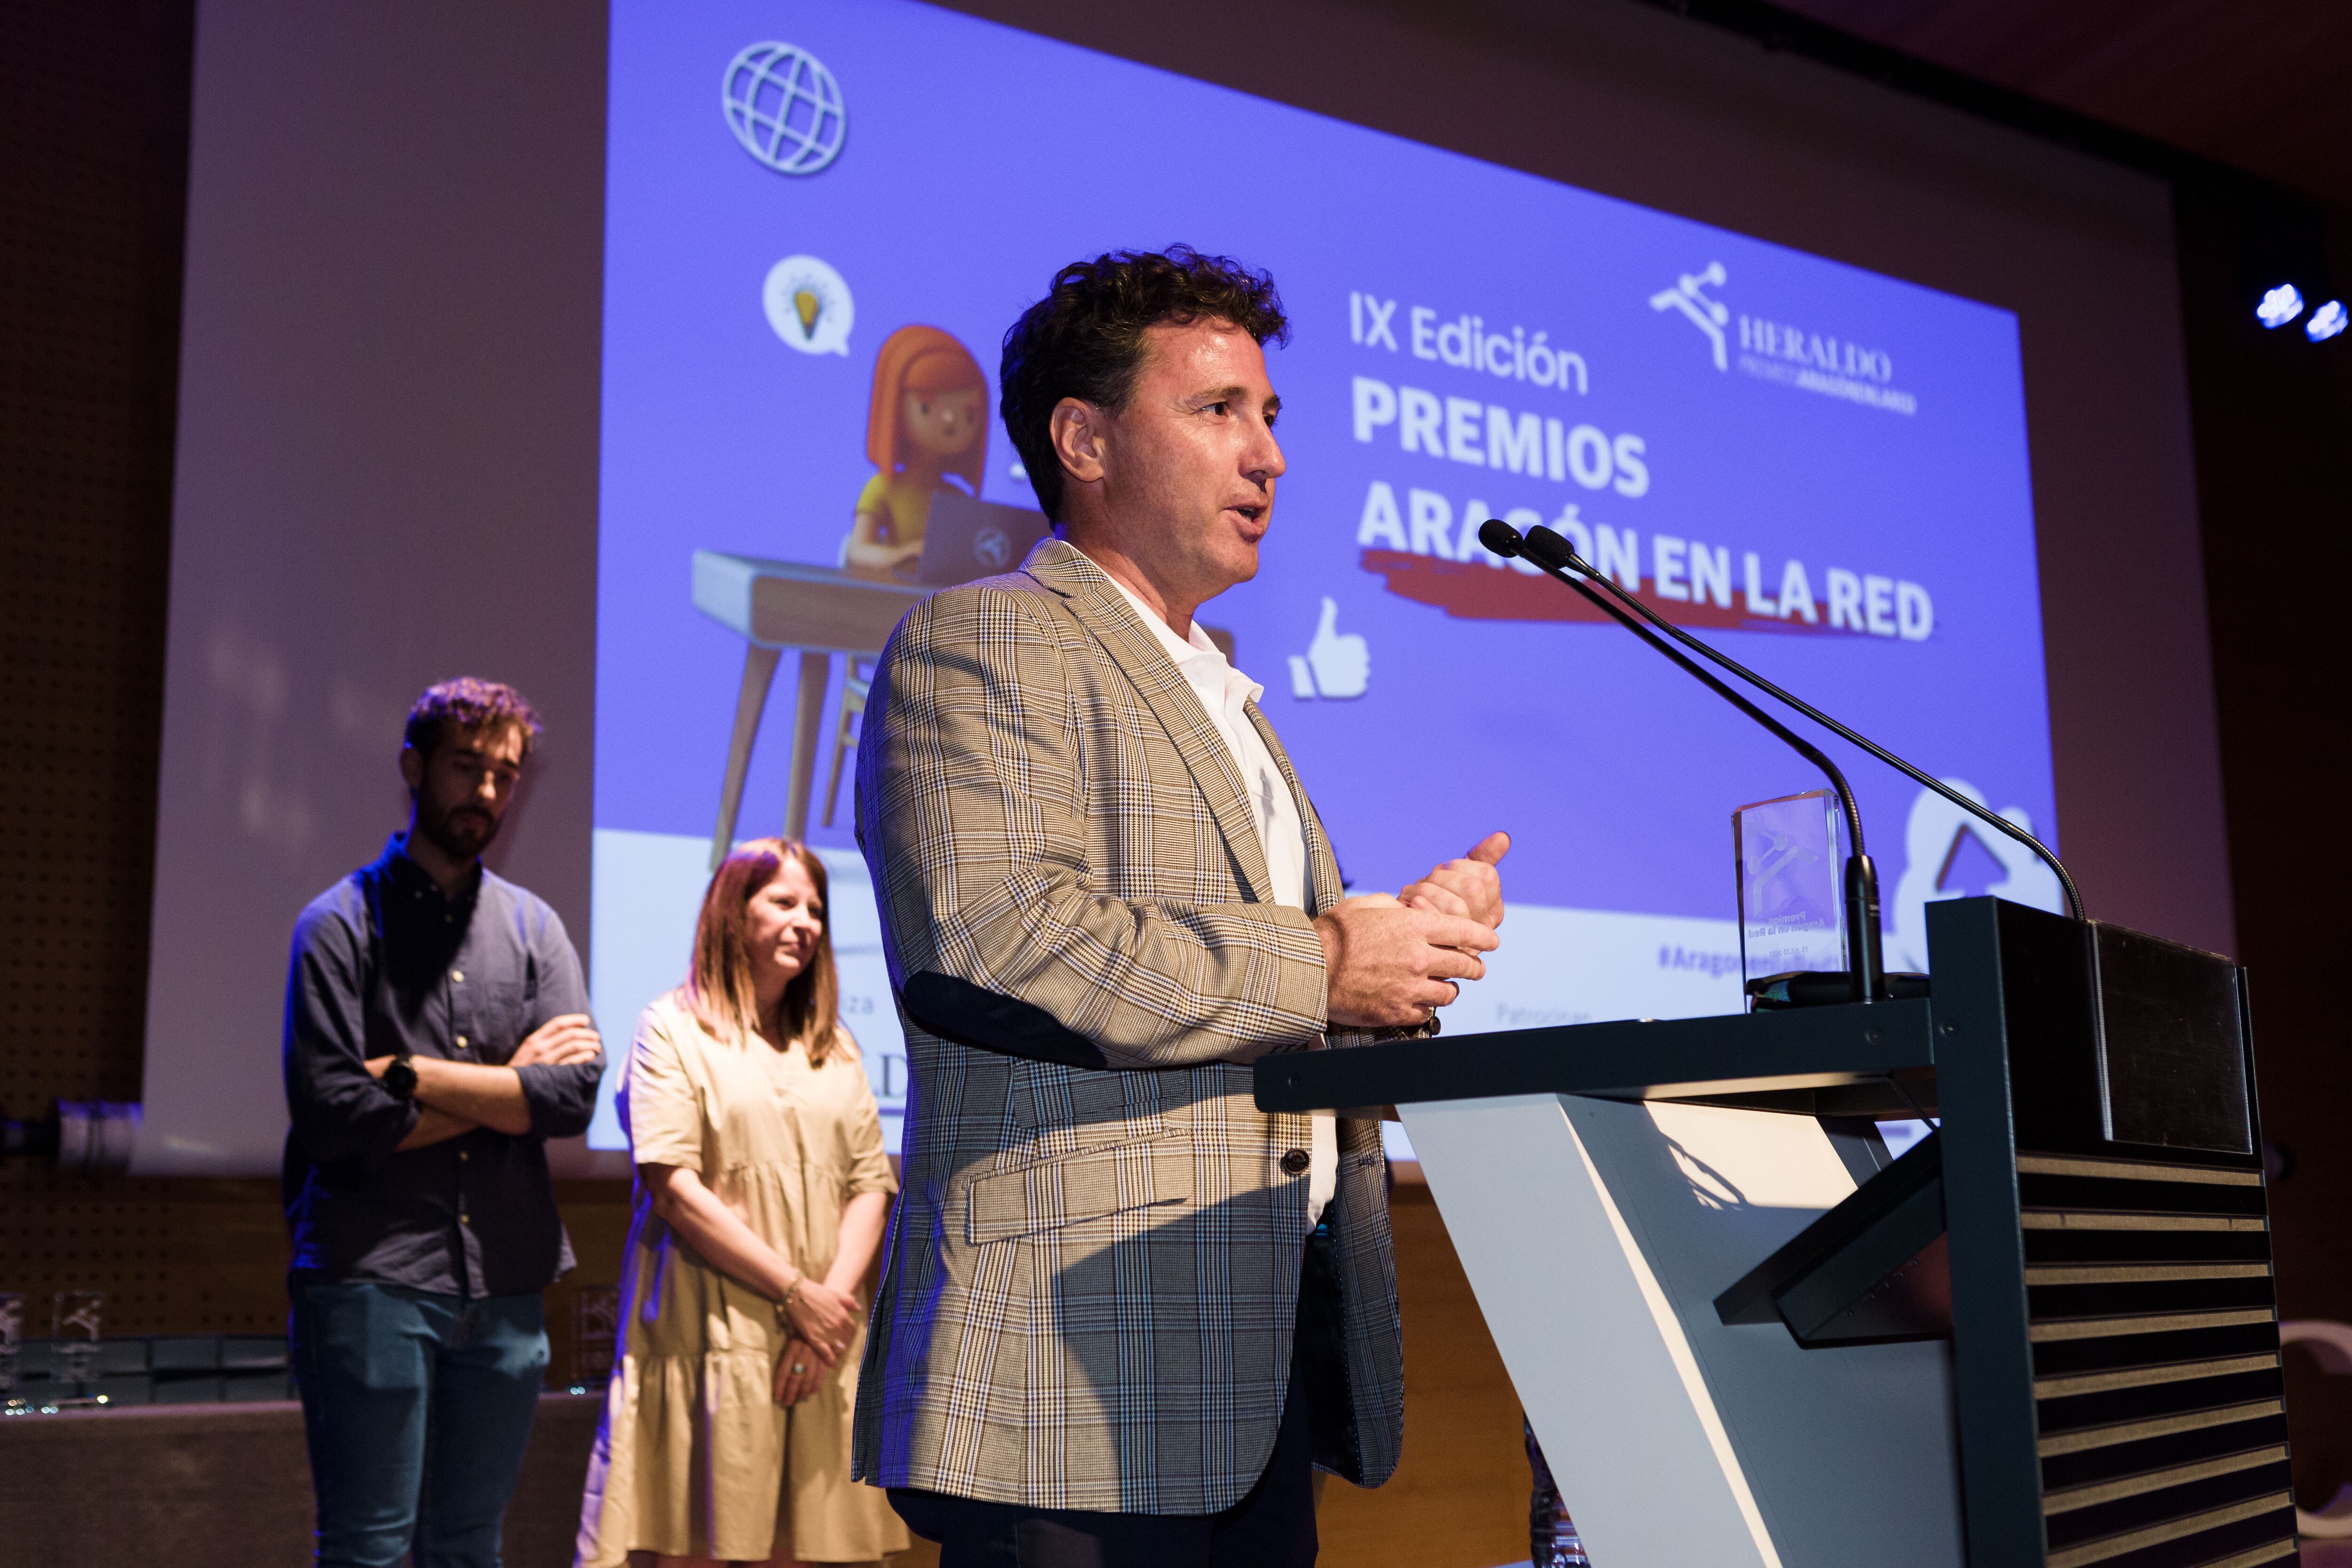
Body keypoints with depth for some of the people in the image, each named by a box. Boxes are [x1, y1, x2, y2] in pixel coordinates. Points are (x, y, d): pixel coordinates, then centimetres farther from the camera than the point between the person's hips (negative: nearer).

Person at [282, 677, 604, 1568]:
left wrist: (416, 1075, -8)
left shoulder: (534, 927, 13)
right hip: (374, 1276, -4)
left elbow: (576, 1093, -1)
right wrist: (510, 1084, -5)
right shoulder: (342, 922, 0)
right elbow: (331, 1114, -12)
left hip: (506, 1285, 4)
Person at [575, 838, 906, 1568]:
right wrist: (794, 1293, -11)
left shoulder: (834, 1047, 18)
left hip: (819, 1344, 4)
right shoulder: (673, 1030, 2)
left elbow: (871, 1185, 10)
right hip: (711, 1336, -4)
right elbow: (672, 1187, -9)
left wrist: (835, 1298, -8)